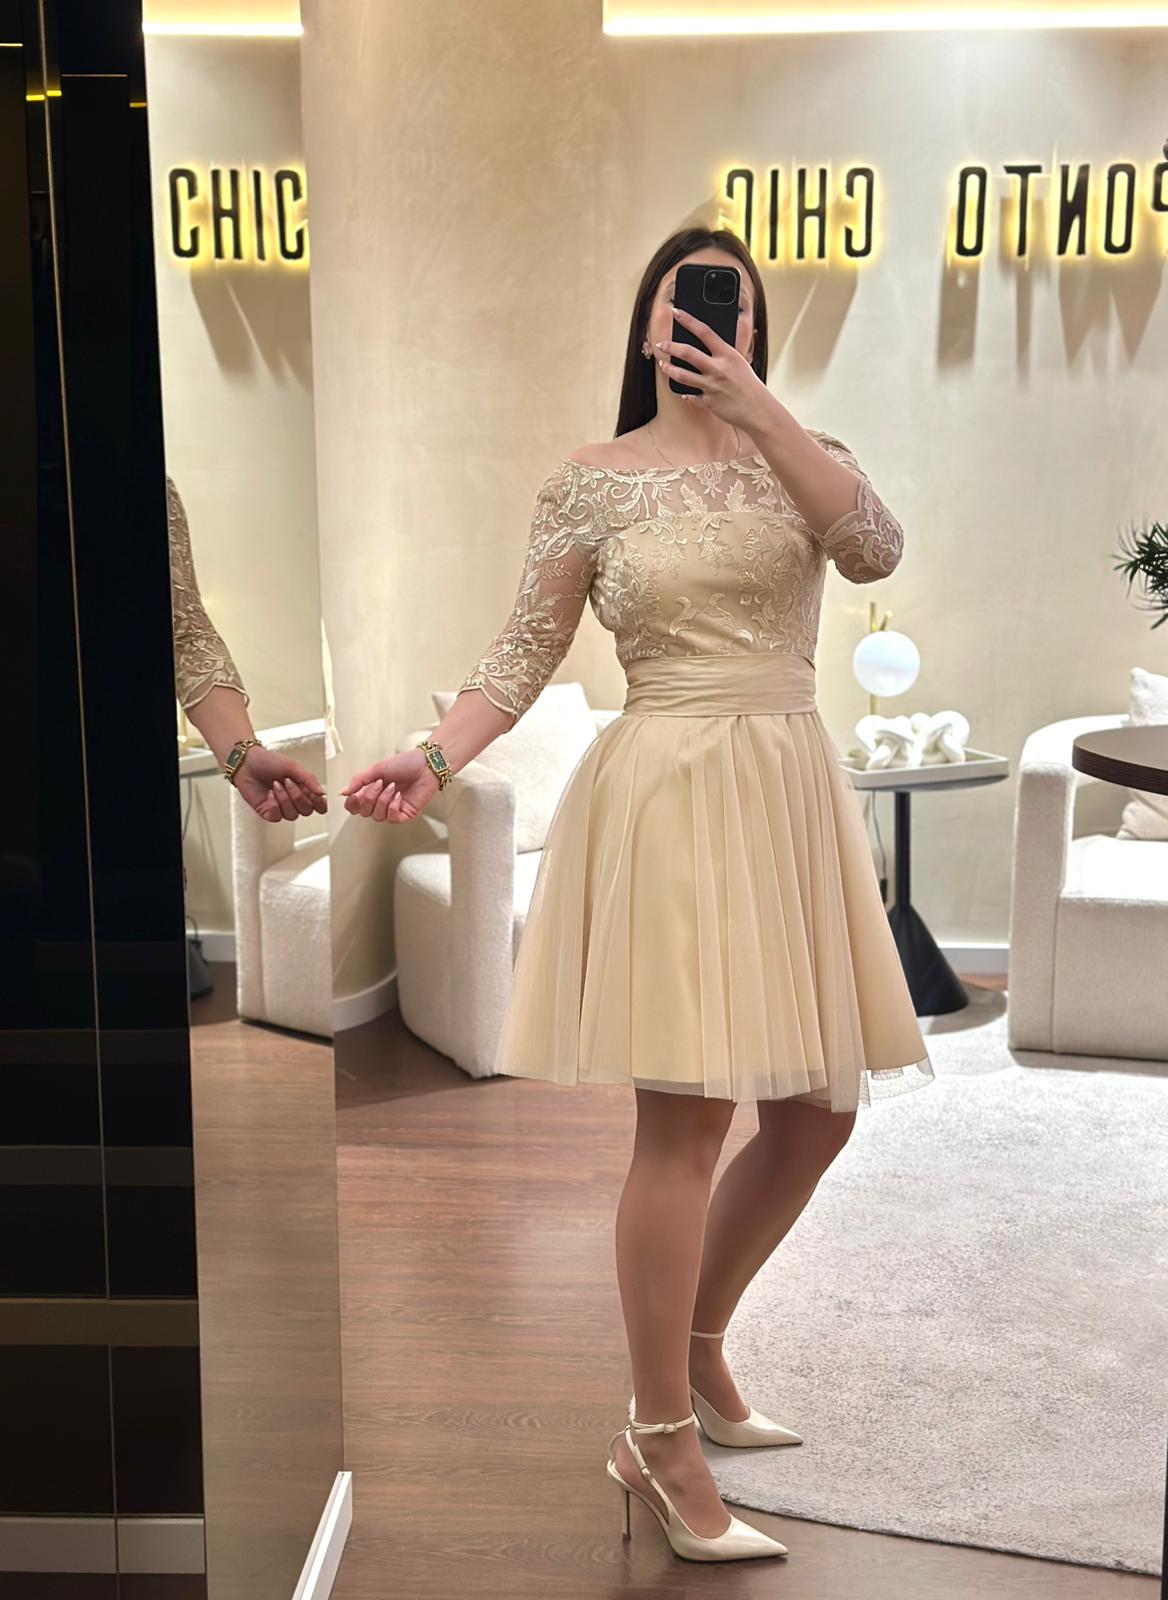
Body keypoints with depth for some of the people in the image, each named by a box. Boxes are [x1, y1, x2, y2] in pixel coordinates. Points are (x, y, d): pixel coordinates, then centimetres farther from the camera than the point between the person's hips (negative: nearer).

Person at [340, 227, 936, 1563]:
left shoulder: (798, 454, 11)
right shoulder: (590, 482, 1)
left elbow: (877, 550, -10)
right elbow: (524, 653, -1)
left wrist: (757, 408, -12)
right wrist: (433, 758, -17)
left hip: (791, 798, 6)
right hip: (670, 799, -5)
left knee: (818, 1111, 11)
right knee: (688, 1118, -6)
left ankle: (696, 1350, 34)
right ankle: (659, 1443, 10)